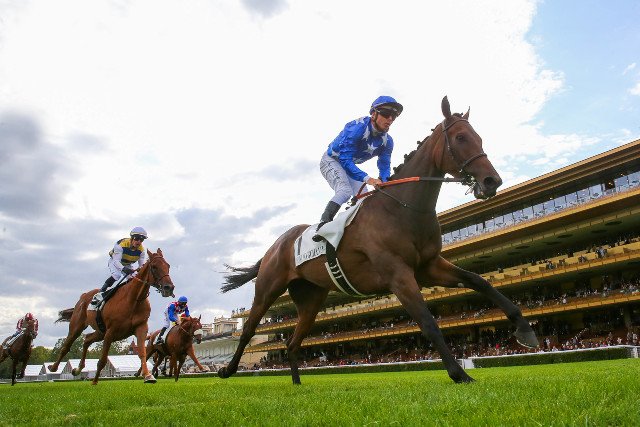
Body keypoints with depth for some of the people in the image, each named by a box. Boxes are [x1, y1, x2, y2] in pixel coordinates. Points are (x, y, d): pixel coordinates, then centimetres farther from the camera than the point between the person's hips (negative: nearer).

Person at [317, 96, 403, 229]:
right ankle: (322, 225, -30)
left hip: (349, 165, 8)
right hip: (331, 160, -8)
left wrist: (384, 183, -27)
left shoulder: (387, 141, -11)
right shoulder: (357, 128, -32)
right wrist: (367, 179, -45)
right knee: (345, 191, -30)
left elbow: (384, 166, -4)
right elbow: (344, 159, -36)